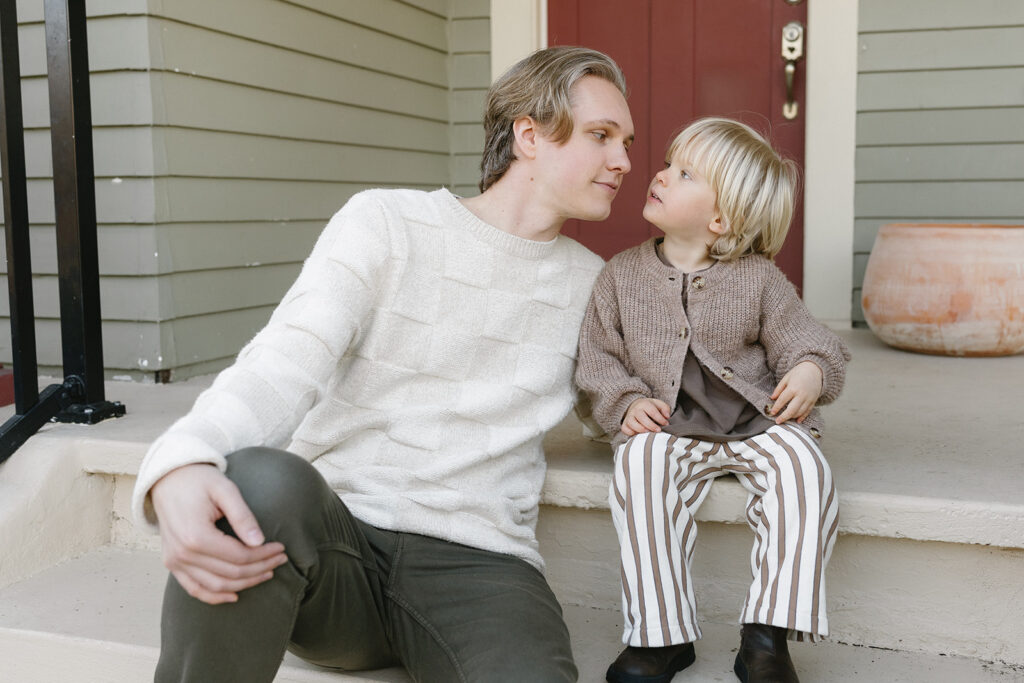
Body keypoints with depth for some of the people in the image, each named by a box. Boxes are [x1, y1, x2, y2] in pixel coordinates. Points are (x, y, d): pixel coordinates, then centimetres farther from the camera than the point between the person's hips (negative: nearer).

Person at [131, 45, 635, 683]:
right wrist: (181, 463, -30)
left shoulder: (591, 283, 14)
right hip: (336, 532, 0)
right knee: (260, 480, -34)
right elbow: (284, 364, -11)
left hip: (476, 560, 0)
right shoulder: (386, 222, 2)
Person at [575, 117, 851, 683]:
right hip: (664, 425, 0)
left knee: (802, 464, -28)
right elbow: (596, 354, 9)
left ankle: (767, 637, -23)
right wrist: (626, 401, -8)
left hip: (756, 420, 0)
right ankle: (662, 635, -20)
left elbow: (804, 340, 6)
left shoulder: (758, 280, 3)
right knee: (640, 467, -31)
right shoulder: (622, 275, 6)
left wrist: (811, 371, -17)